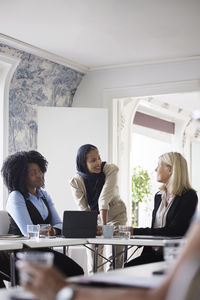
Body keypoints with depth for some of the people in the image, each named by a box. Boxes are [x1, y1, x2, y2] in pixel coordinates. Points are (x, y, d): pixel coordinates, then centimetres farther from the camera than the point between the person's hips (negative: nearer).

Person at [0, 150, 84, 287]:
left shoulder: (44, 195, 14)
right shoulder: (16, 197, -8)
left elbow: (59, 223, 7)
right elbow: (28, 232, -18)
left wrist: (54, 230, -14)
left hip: (43, 250, 7)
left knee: (77, 272, -16)